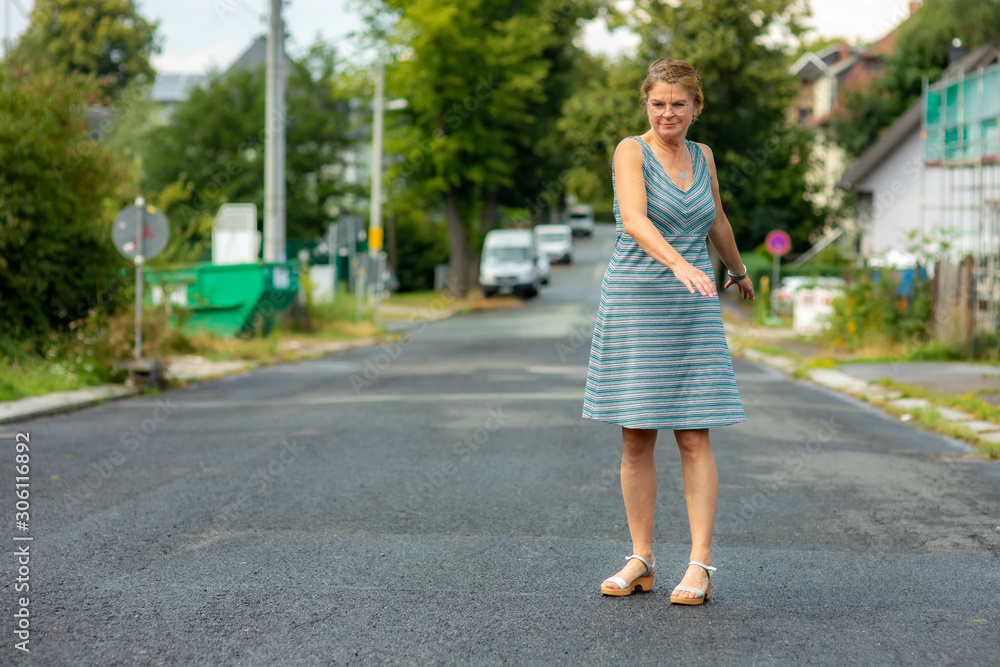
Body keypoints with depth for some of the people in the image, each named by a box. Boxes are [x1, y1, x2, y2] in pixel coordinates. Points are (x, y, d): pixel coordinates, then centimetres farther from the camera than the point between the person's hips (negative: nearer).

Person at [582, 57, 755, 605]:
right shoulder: (631, 151, -5)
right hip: (633, 303, -3)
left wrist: (737, 270, 44)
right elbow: (634, 220, -23)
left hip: (692, 310, 3)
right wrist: (678, 263, -39)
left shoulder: (701, 156, 10)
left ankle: (699, 566, -2)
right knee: (636, 439, 2)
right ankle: (641, 560, 12)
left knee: (694, 438, -4)